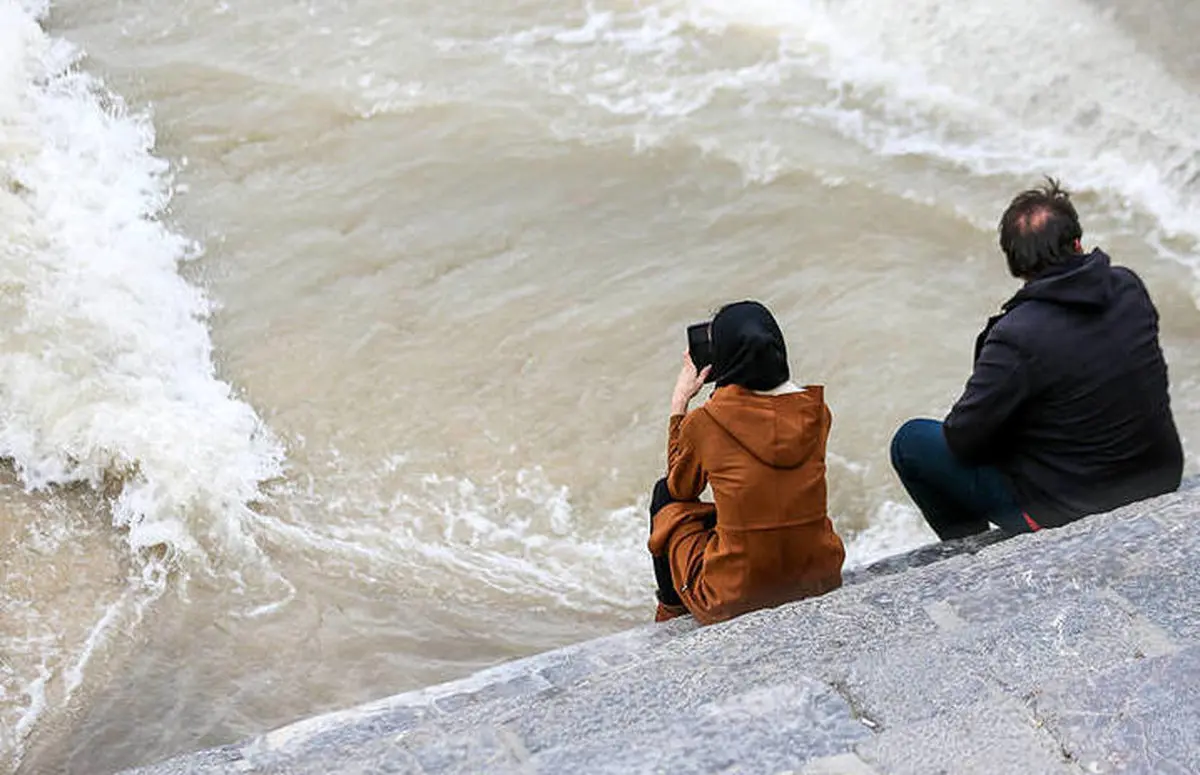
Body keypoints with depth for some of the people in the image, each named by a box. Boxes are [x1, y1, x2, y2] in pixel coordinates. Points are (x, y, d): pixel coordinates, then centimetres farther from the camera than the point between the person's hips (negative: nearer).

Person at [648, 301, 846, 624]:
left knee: (666, 496, 22)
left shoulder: (704, 422, -14)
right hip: (820, 582, 4)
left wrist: (679, 402, 15)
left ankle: (672, 614, 41)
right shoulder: (816, 412, -4)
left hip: (734, 600, -4)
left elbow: (681, 487, 8)